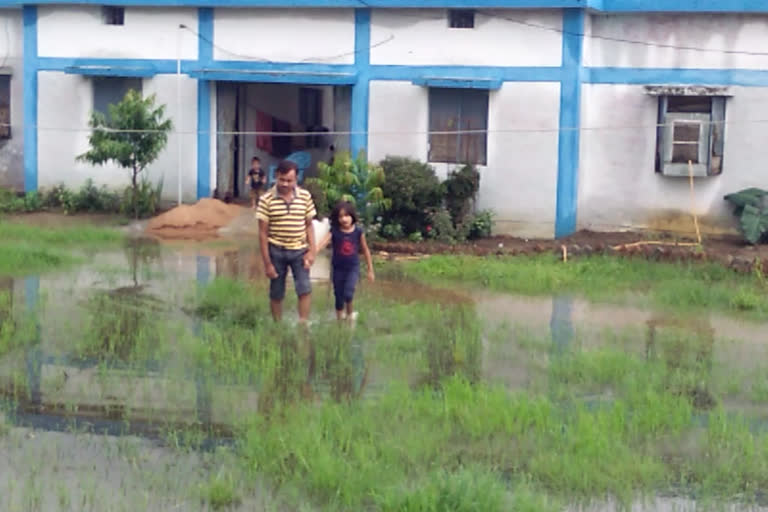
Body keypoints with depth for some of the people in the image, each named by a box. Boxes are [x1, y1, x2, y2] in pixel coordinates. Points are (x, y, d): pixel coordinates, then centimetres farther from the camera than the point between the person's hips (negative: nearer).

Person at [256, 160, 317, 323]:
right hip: (276, 251, -1)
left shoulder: (305, 196, -1)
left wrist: (311, 251, -4)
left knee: (305, 289, -9)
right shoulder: (266, 199, -8)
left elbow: (309, 225, 7)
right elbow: (263, 233, -6)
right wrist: (267, 263, -8)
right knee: (276, 294, 8)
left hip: (299, 250, 1)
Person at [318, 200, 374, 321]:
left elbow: (365, 250, 4)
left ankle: (350, 314, 9)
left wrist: (370, 270, 9)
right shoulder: (334, 232, -8)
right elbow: (323, 242, -25)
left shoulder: (358, 232, -6)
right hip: (338, 268, 1)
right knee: (338, 297, 10)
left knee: (348, 293, -19)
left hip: (353, 267, -1)